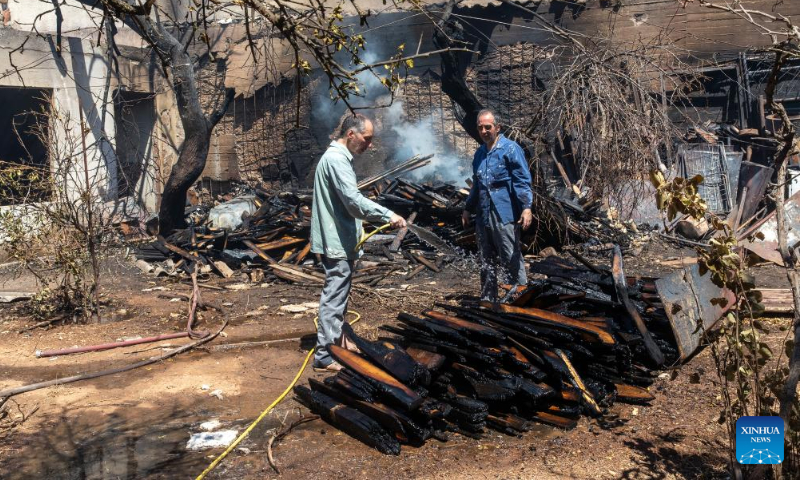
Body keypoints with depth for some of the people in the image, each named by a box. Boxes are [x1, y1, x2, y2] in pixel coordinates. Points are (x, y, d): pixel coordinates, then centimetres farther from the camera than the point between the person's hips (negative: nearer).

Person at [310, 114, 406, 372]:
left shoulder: (339, 157, 17)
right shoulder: (336, 159, -17)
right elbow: (354, 201, -27)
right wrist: (388, 215, -25)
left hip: (339, 240, 11)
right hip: (337, 243, -11)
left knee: (337, 296, 18)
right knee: (334, 298, -5)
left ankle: (334, 342, 30)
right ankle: (325, 355, 1)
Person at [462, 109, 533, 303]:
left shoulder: (510, 149, -6)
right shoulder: (480, 153, 16)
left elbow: (522, 181, -12)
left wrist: (526, 207, -23)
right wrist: (468, 208, 27)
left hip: (504, 215, -7)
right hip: (483, 215, 7)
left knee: (510, 259, -4)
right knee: (486, 261, 14)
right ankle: (487, 299, 25)